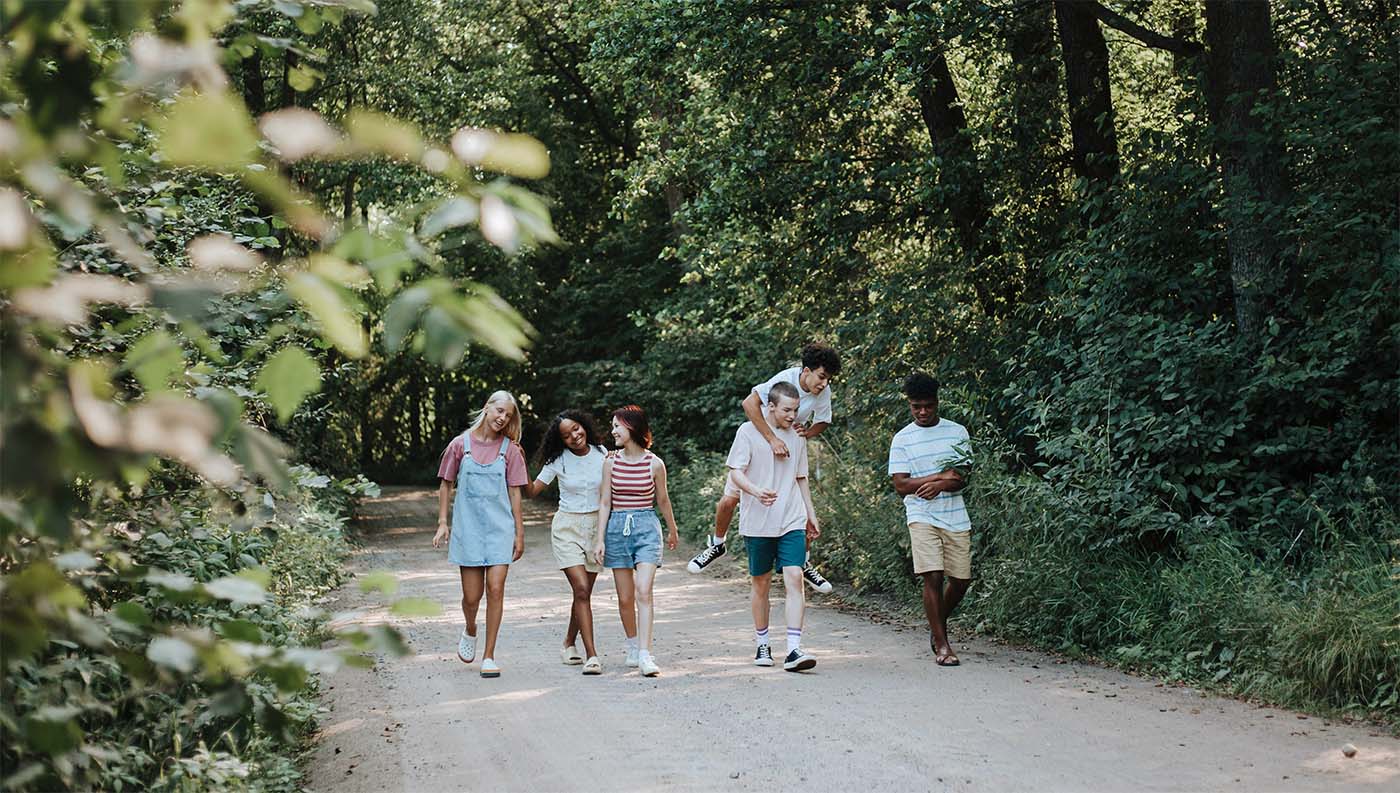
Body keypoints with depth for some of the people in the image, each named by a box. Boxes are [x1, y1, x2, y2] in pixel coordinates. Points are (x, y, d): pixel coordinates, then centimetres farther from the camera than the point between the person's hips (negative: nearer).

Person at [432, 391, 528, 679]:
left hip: (500, 528, 0)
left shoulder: (510, 449, 4)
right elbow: (445, 485, 9)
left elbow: (514, 493, 6)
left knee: (495, 589, -9)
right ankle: (470, 631, 36)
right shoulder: (460, 444, 2)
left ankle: (489, 656, 1)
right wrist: (443, 522, 2)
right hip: (467, 528, 0)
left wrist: (519, 533, 4)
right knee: (472, 595, 1)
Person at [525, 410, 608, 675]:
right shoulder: (558, 460, -4)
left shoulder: (601, 454, 0)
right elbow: (531, 491, -4)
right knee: (581, 590, -15)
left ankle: (569, 645, 28)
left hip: (595, 526, 3)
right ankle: (591, 656, -17)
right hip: (567, 527, -2)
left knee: (584, 592, 8)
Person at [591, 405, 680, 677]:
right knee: (625, 597, 6)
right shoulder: (611, 462, 3)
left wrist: (673, 531, 24)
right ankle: (633, 647, 24)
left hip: (647, 527, -2)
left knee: (643, 592, -14)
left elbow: (662, 500, 12)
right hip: (617, 528, 2)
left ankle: (645, 655, -18)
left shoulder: (654, 464, -2)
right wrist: (599, 539, -2)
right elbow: (605, 503, 5)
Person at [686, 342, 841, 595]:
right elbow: (750, 403, -41)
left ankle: (802, 562, 15)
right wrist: (772, 439, -46)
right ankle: (717, 544, 23)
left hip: (790, 450, 3)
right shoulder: (785, 379, -30)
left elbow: (822, 422, 2)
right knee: (729, 499, -4)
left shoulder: (824, 392, -16)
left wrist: (807, 433, -21)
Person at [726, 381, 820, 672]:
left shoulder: (797, 438, 12)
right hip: (758, 523, -3)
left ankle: (794, 650, -15)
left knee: (794, 578, -11)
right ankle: (762, 645, 23)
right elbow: (736, 472, -8)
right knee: (760, 582, 8)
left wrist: (811, 515, 21)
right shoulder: (748, 431, -2)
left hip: (792, 522, 3)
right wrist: (757, 491, -27)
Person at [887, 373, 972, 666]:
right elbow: (901, 485, -5)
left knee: (960, 580, 4)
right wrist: (942, 475, -9)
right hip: (922, 517, -3)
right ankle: (942, 645, -6)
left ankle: (938, 626, 30)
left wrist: (939, 485, -18)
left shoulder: (956, 432, 8)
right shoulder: (903, 439, 3)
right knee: (933, 576, -15)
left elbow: (962, 479, 3)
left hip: (955, 517, 3)